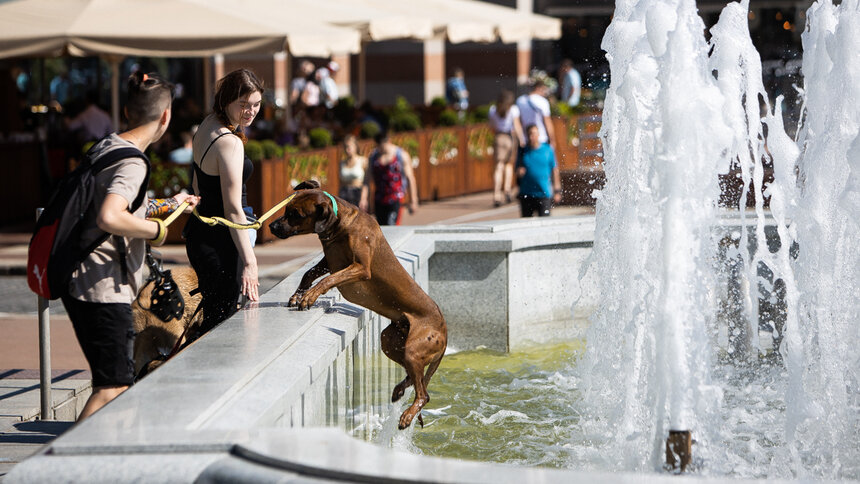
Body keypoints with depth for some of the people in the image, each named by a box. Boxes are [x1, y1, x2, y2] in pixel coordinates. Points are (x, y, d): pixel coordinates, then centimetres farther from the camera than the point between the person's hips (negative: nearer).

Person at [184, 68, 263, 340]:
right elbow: (233, 209, -25)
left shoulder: (207, 126, 7)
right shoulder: (229, 143, -22)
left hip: (199, 233, 10)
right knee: (219, 321, -4)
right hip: (218, 243, -10)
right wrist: (249, 261, -26)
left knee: (217, 315, 19)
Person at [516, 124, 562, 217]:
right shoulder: (523, 151, 5)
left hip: (544, 193, -2)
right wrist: (519, 172, -12)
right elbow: (518, 171, 13)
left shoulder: (548, 149, 1)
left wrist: (557, 191, 4)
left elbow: (555, 170, 6)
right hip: (526, 194, 2)